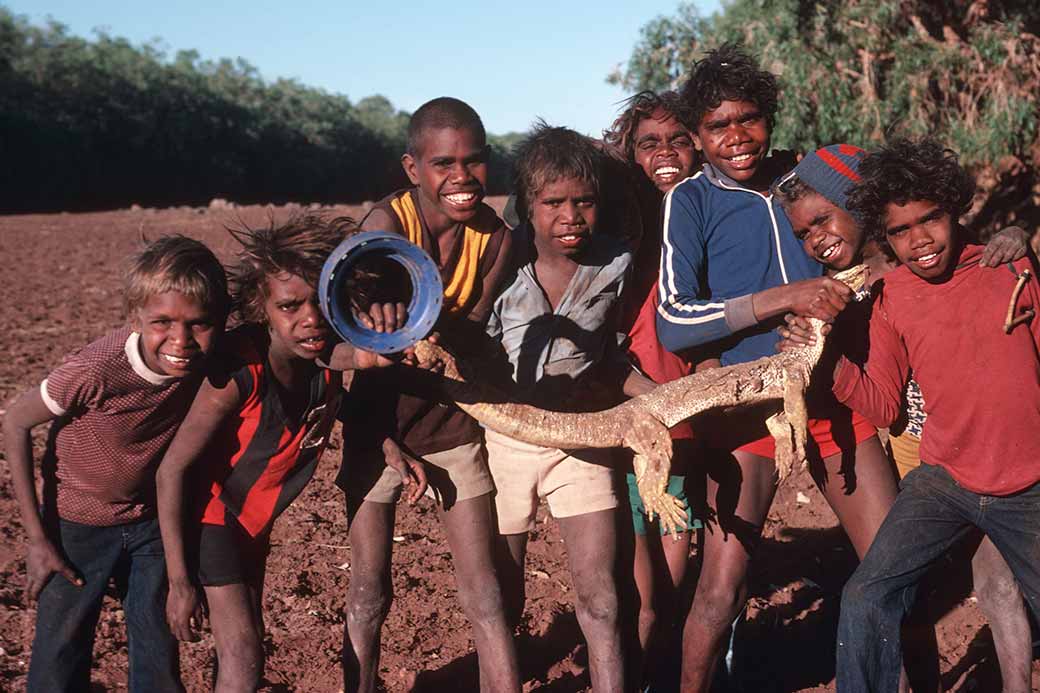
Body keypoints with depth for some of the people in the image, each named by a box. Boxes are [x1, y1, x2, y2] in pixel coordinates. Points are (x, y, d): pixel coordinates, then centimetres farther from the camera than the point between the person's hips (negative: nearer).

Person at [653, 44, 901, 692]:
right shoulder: (690, 201, -4)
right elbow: (674, 322, -17)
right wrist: (787, 297, -24)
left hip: (835, 392, 4)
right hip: (749, 405, -4)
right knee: (722, 590, -5)